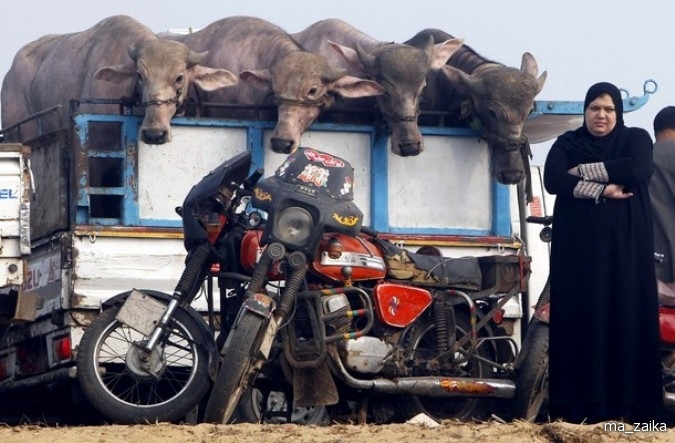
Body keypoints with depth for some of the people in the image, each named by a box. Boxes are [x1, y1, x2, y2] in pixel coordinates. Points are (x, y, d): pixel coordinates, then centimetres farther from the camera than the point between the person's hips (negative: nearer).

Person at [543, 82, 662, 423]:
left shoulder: (636, 138, 7)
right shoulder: (567, 144, 10)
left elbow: (637, 169, -15)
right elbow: (552, 180, -8)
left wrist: (582, 172, -11)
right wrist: (601, 190, -17)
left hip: (624, 244, -1)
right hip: (578, 245, 1)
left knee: (626, 314, -6)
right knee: (579, 317, -5)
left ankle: (626, 404, -8)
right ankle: (579, 404, -7)